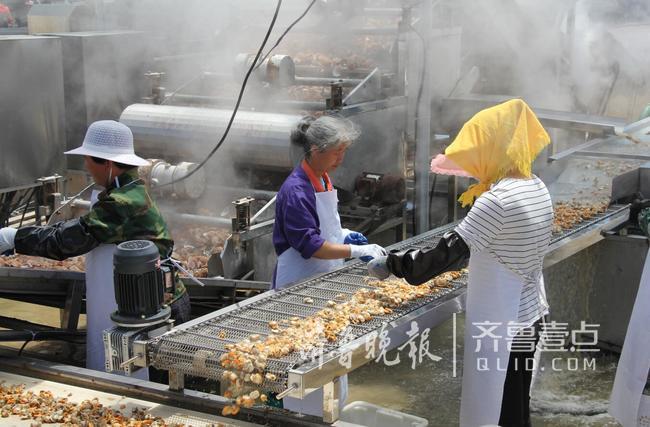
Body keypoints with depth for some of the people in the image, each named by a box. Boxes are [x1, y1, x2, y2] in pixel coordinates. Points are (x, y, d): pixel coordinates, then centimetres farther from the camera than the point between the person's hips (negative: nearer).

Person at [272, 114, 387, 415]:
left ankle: (327, 411, 31)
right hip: (300, 287, -9)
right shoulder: (296, 190, -22)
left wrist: (344, 234, 5)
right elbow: (311, 246, -25)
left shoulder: (322, 179, 6)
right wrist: (357, 251, -27)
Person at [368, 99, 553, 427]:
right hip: (527, 315, 9)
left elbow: (450, 252, -22)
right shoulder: (536, 188, 5)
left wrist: (392, 264, -11)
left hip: (500, 324, -9)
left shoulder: (499, 200, -23)